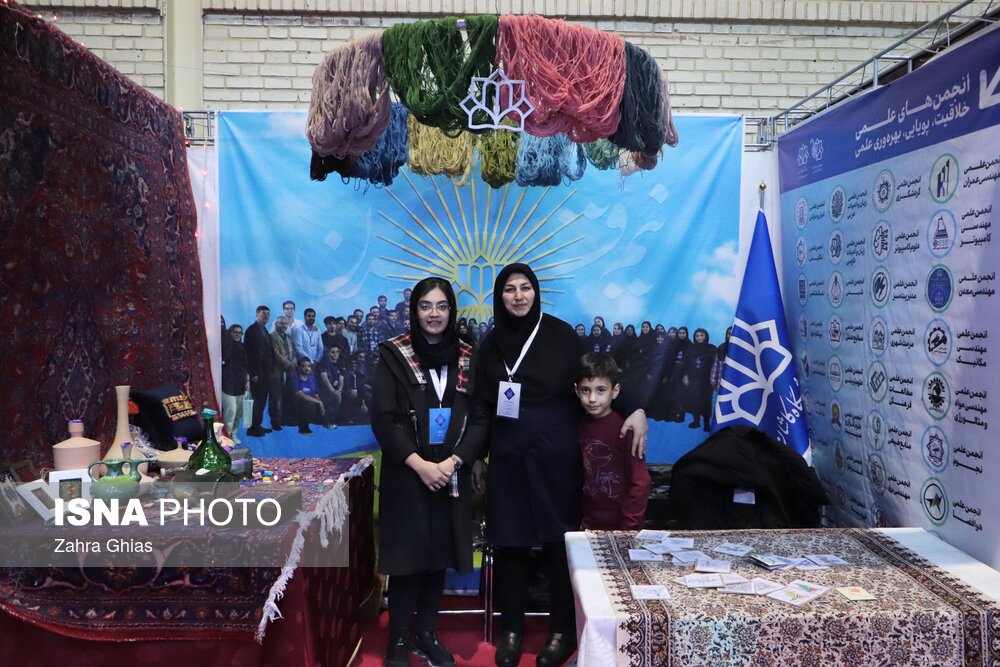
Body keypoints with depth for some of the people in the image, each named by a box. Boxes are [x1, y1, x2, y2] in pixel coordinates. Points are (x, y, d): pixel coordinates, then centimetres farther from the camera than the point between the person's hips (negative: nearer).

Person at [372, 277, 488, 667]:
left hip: (452, 476, 3)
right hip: (406, 476, -3)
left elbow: (480, 418, 1)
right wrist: (419, 464, -16)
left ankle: (426, 635, 27)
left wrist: (452, 462, -13)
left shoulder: (467, 357, 4)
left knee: (439, 557, 10)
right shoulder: (394, 354, -3)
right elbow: (383, 418, -9)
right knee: (407, 558, 2)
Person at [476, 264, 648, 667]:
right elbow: (482, 406, 11)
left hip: (556, 453, -2)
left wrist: (636, 410, -17)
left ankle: (564, 630, 20)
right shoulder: (491, 344, 7)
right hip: (508, 456, 3)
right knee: (509, 543, 6)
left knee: (559, 541, 3)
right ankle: (511, 629, 22)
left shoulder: (560, 335, -2)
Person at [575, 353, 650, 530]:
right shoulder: (582, 425, -1)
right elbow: (584, 476, 6)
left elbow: (640, 483, -15)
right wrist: (584, 521, 5)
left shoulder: (625, 429, -16)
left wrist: (630, 529, -16)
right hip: (590, 524, 5)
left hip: (620, 526, -4)